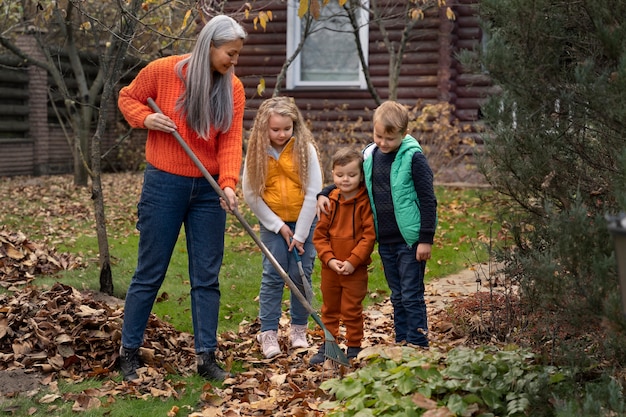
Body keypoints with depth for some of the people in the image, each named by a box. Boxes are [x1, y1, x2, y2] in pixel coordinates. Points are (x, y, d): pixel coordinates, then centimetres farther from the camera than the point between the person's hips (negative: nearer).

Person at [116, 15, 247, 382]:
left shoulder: (234, 88, -2)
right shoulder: (163, 71, -10)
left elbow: (231, 141, -7)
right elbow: (128, 97, 6)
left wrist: (229, 183, -22)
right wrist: (145, 118, -15)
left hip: (208, 190, 3)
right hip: (164, 185, -3)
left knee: (207, 277, 6)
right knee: (150, 273, 4)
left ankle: (207, 357, 14)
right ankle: (129, 352, 18)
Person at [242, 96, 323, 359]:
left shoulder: (305, 148, -13)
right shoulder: (257, 152, -9)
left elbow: (313, 192, -12)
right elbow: (250, 193, -5)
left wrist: (300, 234, -11)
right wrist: (278, 226, -8)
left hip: (303, 220, -1)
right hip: (272, 221, 1)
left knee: (301, 275, 2)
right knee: (273, 275, -4)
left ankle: (299, 329, 17)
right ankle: (268, 333, 2)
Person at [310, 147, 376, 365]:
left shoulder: (365, 202, -11)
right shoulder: (329, 201, 1)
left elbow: (369, 235, -14)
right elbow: (319, 235, 3)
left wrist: (352, 261, -18)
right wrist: (329, 259, -10)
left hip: (355, 269, -4)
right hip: (330, 267, 4)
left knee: (352, 310, 3)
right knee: (329, 309, 16)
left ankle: (354, 347, 17)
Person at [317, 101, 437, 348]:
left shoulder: (413, 158, -12)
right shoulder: (369, 156, 5)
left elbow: (428, 200, -11)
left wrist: (426, 239, -13)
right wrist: (324, 194, 3)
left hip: (410, 240, -6)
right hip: (385, 241, 6)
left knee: (412, 295, -2)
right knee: (397, 297, 14)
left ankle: (417, 345, 5)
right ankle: (402, 343, 22)